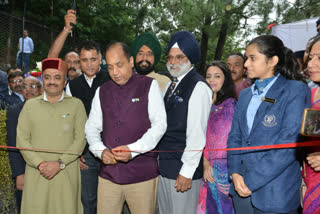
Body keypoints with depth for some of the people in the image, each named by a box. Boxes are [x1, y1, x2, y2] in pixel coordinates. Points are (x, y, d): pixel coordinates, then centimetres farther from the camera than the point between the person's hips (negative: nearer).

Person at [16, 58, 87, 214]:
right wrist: (39, 164, -8)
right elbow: (22, 139, 4)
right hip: (36, 173, 1)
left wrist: (60, 163, -11)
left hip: (67, 173, -1)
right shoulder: (30, 105, 10)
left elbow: (81, 139, -2)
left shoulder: (76, 104, 4)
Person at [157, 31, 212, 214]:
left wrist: (187, 171, -18)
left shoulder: (198, 87, -14)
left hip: (184, 169, -8)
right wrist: (159, 158, 12)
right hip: (165, 166, 8)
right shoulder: (172, 84, 13)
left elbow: (197, 133, -19)